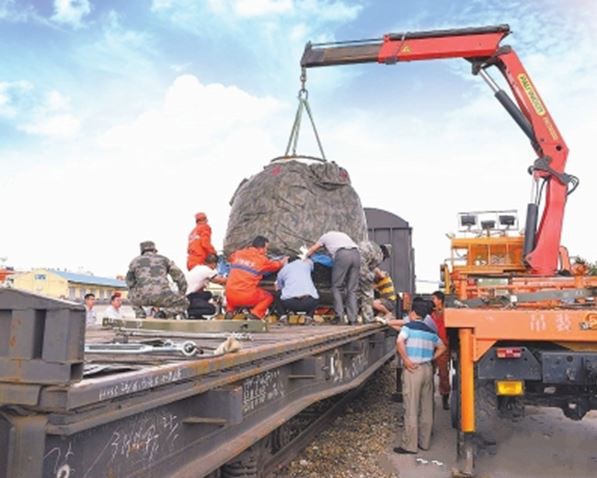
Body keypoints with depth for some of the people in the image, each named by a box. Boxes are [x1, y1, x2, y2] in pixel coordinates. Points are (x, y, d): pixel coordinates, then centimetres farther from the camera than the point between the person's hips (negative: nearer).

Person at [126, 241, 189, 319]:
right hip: (161, 296, -2)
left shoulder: (135, 261, 23)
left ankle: (140, 314, 13)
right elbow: (179, 276, 20)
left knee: (131, 295, 38)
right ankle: (163, 313, -2)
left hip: (142, 297, 2)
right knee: (184, 303, 22)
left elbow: (130, 282, 32)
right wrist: (182, 294, 32)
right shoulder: (163, 259, 23)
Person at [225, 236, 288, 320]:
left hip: (230, 295, 4)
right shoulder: (262, 259, -1)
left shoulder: (237, 254, 8)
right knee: (269, 297, 21)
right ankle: (255, 314, 0)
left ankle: (229, 311, 21)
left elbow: (231, 257, 33)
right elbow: (275, 265, 18)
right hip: (247, 298, -4)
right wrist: (283, 261, 39)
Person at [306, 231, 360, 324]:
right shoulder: (343, 235, 40)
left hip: (342, 255, -4)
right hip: (356, 254, 4)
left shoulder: (326, 236, 30)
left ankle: (339, 316, -5)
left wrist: (306, 257, 56)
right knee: (352, 289, 6)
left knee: (337, 287, 6)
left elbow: (311, 250, 35)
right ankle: (352, 319, 1)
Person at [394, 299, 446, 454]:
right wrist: (431, 358, 16)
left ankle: (409, 445, 4)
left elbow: (399, 342, -24)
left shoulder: (409, 326, -7)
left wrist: (405, 360, -16)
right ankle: (425, 442, 22)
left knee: (411, 409, -2)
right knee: (427, 408, 13)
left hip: (413, 370, -6)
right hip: (428, 369, 6)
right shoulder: (430, 331, 12)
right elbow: (442, 347, 23)